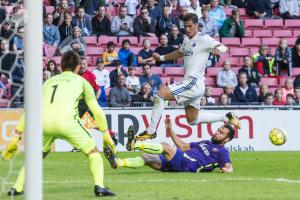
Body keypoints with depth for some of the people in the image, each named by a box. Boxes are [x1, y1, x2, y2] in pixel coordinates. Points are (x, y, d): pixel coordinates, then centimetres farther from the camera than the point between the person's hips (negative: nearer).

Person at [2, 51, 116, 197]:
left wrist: (16, 138, 29)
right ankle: (99, 187, -6)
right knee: (93, 153, 12)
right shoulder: (80, 81, 25)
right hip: (66, 121, -3)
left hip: (43, 123, 3)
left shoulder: (49, 82, 33)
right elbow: (96, 110, 19)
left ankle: (17, 189, 20)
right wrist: (106, 134, 26)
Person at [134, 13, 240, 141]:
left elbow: (224, 47, -22)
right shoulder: (187, 40, 16)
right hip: (189, 83, 10)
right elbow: (180, 53, 37)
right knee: (192, 120, 16)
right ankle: (226, 118, 26)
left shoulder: (203, 39, -9)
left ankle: (151, 131, -15)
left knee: (159, 95, -18)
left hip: (194, 83, -10)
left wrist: (218, 49, -44)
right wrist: (161, 58, 34)